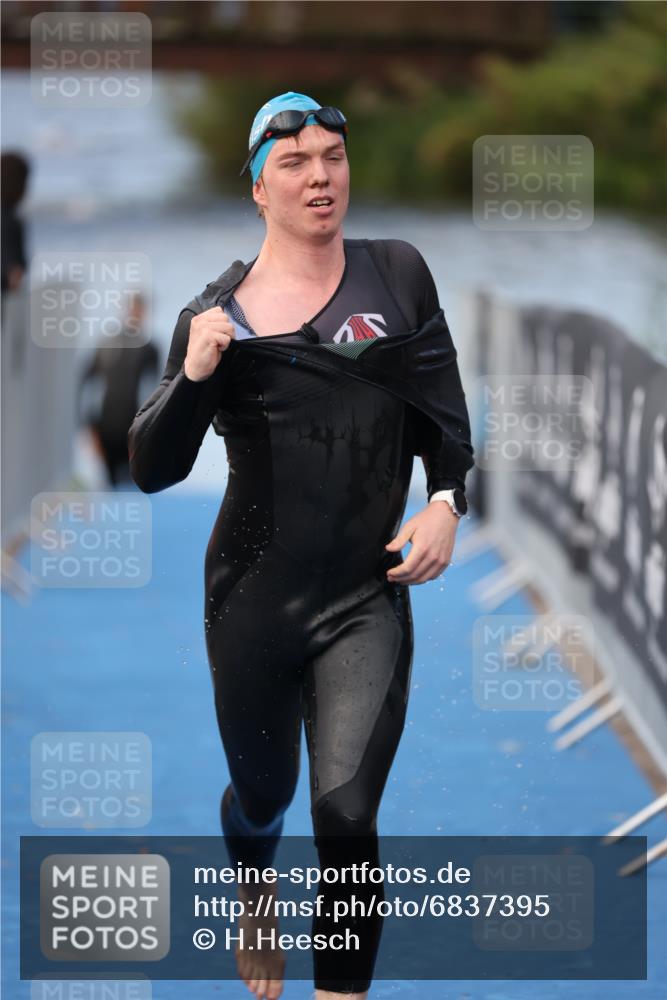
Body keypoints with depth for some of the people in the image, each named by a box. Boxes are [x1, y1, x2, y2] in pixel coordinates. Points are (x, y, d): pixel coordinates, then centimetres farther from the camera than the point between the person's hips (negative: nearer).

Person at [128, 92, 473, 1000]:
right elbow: (153, 470, -4)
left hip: (368, 601, -1)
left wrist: (446, 502, -10)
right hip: (254, 600, 1)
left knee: (347, 813, -16)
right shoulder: (218, 314, -2)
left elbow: (444, 413, 7)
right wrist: (193, 376, -20)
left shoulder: (398, 273, -1)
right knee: (262, 796, 19)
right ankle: (255, 893, 54)